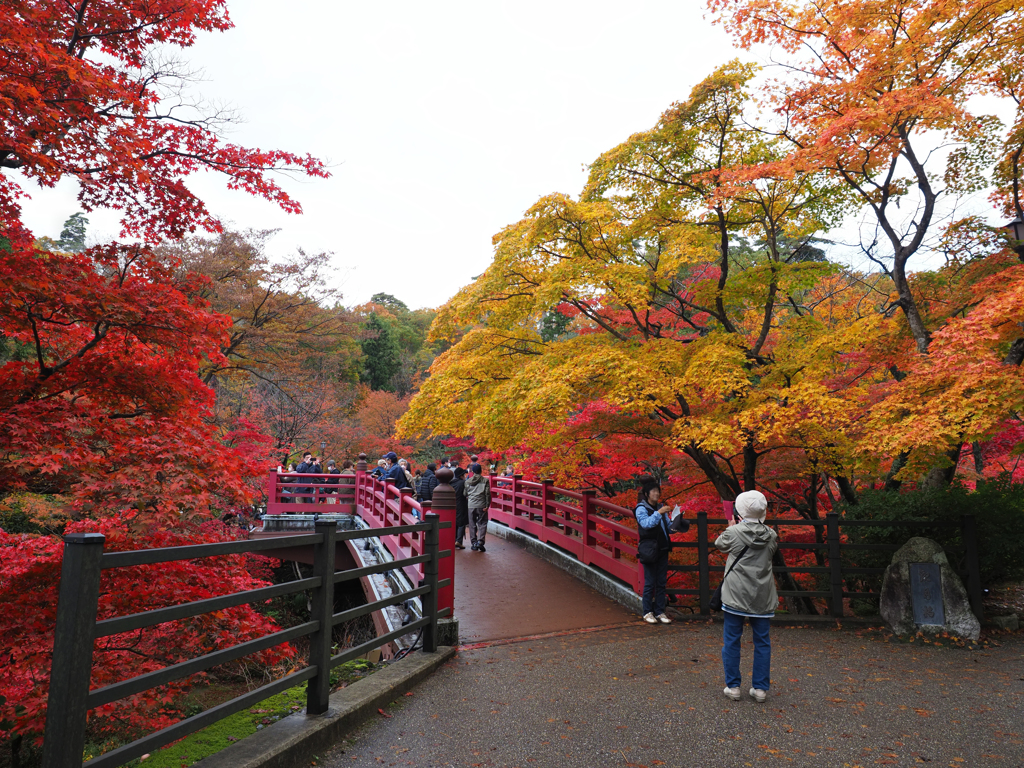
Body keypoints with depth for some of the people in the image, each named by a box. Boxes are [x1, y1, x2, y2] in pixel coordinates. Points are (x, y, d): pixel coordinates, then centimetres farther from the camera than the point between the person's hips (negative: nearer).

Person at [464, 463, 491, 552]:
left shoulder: (467, 481, 8)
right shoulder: (485, 480, 0)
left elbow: (465, 494, 12)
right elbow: (487, 493, -5)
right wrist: (487, 505, -2)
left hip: (471, 505, 2)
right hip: (481, 506, -2)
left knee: (472, 524, 10)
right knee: (482, 523, 3)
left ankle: (474, 543, 12)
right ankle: (480, 541, -11)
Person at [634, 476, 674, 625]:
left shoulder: (660, 508, 14)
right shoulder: (641, 509, -4)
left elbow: (669, 527, 13)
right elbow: (647, 523, -21)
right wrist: (659, 513, -28)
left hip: (662, 550, 6)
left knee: (661, 583, 8)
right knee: (650, 583, -2)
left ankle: (660, 611, 17)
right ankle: (647, 612, 9)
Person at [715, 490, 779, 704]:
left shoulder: (734, 533, -12)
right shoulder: (771, 536, -2)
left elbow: (719, 543, 6)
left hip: (735, 596, -3)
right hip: (763, 598, 3)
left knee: (731, 640, 9)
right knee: (762, 642, 13)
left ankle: (732, 686, 14)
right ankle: (760, 688, 17)